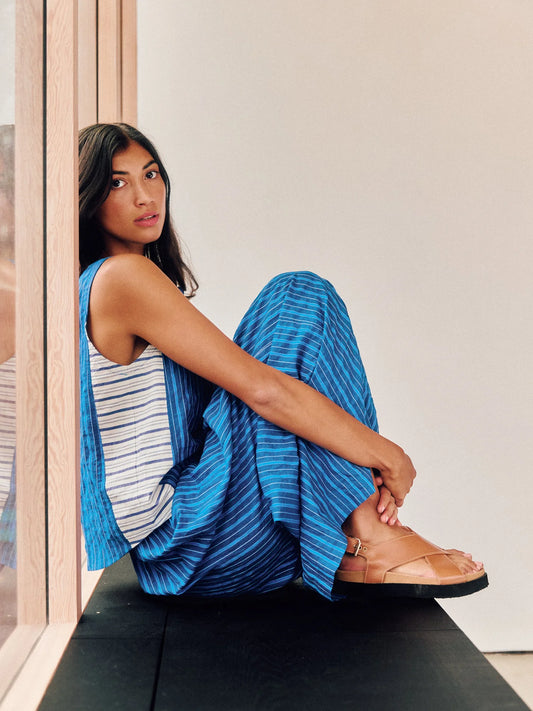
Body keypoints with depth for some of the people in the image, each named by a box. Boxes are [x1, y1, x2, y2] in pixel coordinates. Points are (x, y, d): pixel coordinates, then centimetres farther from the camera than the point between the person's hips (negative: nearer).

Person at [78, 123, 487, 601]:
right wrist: (388, 455, -12)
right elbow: (261, 389, -20)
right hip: (182, 542, -10)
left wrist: (369, 457, 4)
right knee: (300, 298, -13)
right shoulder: (122, 276, -13)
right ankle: (370, 542, -15)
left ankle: (365, 531, -2)